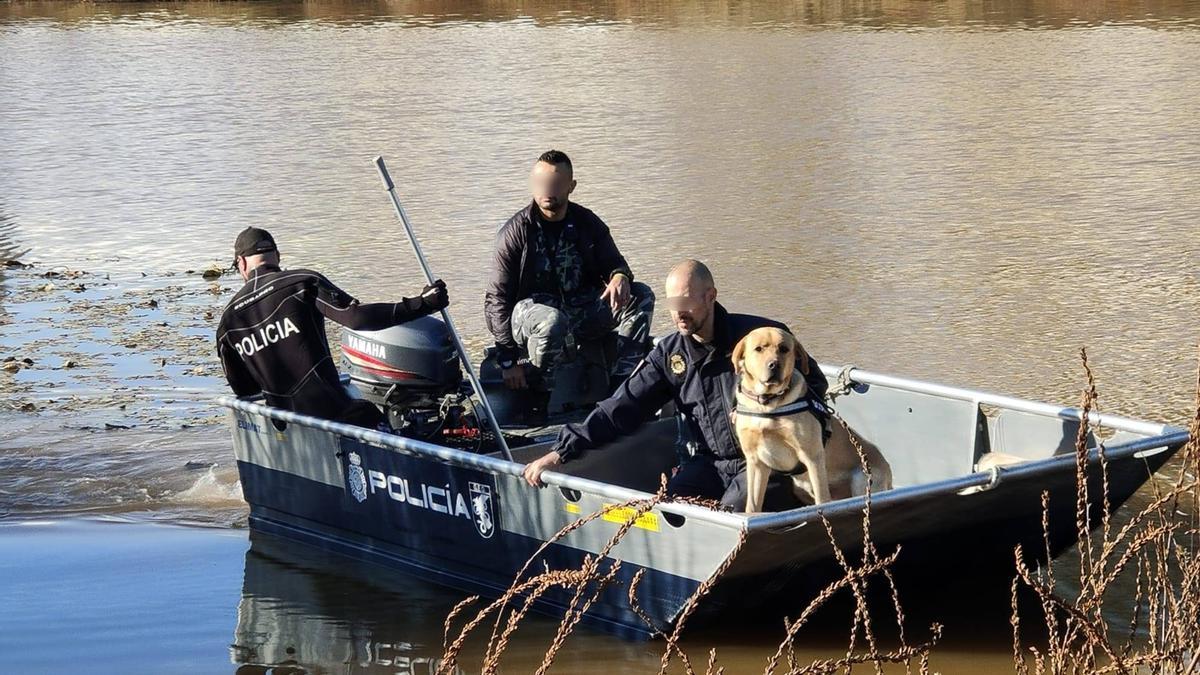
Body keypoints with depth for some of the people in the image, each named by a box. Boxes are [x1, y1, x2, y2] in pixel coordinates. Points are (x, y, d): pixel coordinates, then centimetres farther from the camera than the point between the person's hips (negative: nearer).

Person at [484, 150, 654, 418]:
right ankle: (542, 398, -20)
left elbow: (613, 262, 12)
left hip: (581, 311, 5)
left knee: (641, 296, -12)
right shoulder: (515, 232, -9)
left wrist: (619, 277, -18)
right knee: (552, 320, -40)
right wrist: (508, 361, -16)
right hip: (530, 312, -5)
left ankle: (621, 380, -18)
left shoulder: (588, 224, 4)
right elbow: (497, 299, -10)